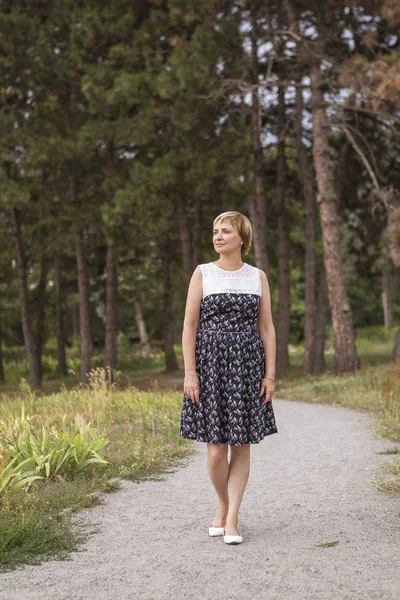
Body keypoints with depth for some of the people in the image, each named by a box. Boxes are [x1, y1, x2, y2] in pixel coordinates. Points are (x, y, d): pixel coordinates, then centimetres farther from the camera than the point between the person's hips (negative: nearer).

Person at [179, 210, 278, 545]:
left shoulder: (258, 276, 8)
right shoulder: (202, 273, 3)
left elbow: (267, 328, 7)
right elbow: (189, 325, 0)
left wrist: (270, 374, 0)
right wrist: (190, 372, -8)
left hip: (247, 365, 1)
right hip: (210, 363, -1)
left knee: (242, 445, 0)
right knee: (216, 448, -3)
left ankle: (231, 520, 6)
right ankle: (224, 507, 22)